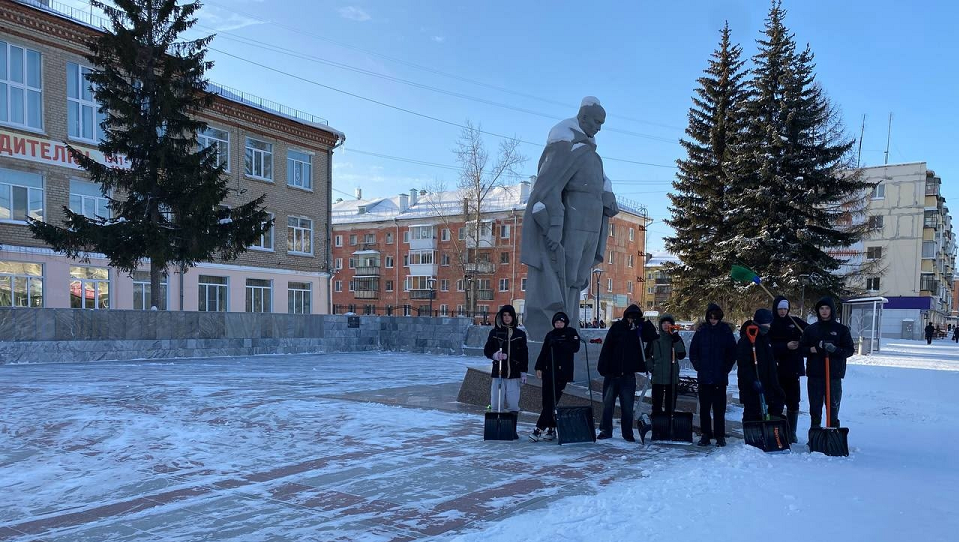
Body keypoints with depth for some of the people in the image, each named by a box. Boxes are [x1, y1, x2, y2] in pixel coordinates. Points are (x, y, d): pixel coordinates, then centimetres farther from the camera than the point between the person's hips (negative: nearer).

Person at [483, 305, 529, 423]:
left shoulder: (520, 334, 8)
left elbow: (524, 354, 9)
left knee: (513, 405, -3)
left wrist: (524, 372, 4)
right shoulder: (494, 333, 7)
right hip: (498, 373, 0)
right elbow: (487, 350, 6)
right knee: (495, 404, -2)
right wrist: (495, 355, -16)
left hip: (514, 374, 0)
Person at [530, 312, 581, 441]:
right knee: (546, 401, 2)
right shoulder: (550, 335, 16)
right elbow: (543, 352, 14)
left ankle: (539, 428, -12)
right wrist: (539, 367, 4)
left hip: (562, 372, -5)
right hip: (548, 371, 5)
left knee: (552, 401, -10)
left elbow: (575, 348, -11)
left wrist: (558, 343, -18)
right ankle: (551, 428, 9)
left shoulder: (571, 332, 4)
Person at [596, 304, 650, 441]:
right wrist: (603, 368, -11)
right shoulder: (617, 328, -1)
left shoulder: (639, 329, 5)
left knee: (627, 406, 3)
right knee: (608, 403, 6)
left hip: (628, 374, 0)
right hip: (612, 373, 0)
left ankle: (627, 433, 14)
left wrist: (641, 324, -15)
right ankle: (606, 430, 17)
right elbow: (606, 349, -3)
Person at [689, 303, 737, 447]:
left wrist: (726, 368, -1)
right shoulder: (701, 331, 5)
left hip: (720, 377, -1)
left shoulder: (726, 331, 2)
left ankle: (720, 436, 8)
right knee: (704, 407, 4)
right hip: (704, 377, 2)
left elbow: (732, 352, 5)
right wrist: (698, 366, 1)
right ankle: (706, 434, 12)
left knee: (719, 408, 1)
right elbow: (693, 351, 10)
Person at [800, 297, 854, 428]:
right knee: (815, 408, 4)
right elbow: (801, 348, 10)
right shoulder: (810, 329, 10)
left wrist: (835, 349, -15)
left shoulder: (841, 329, 6)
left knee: (833, 406, 2)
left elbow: (850, 350, 3)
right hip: (814, 374, 1)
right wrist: (812, 349, -11)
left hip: (834, 374, -1)